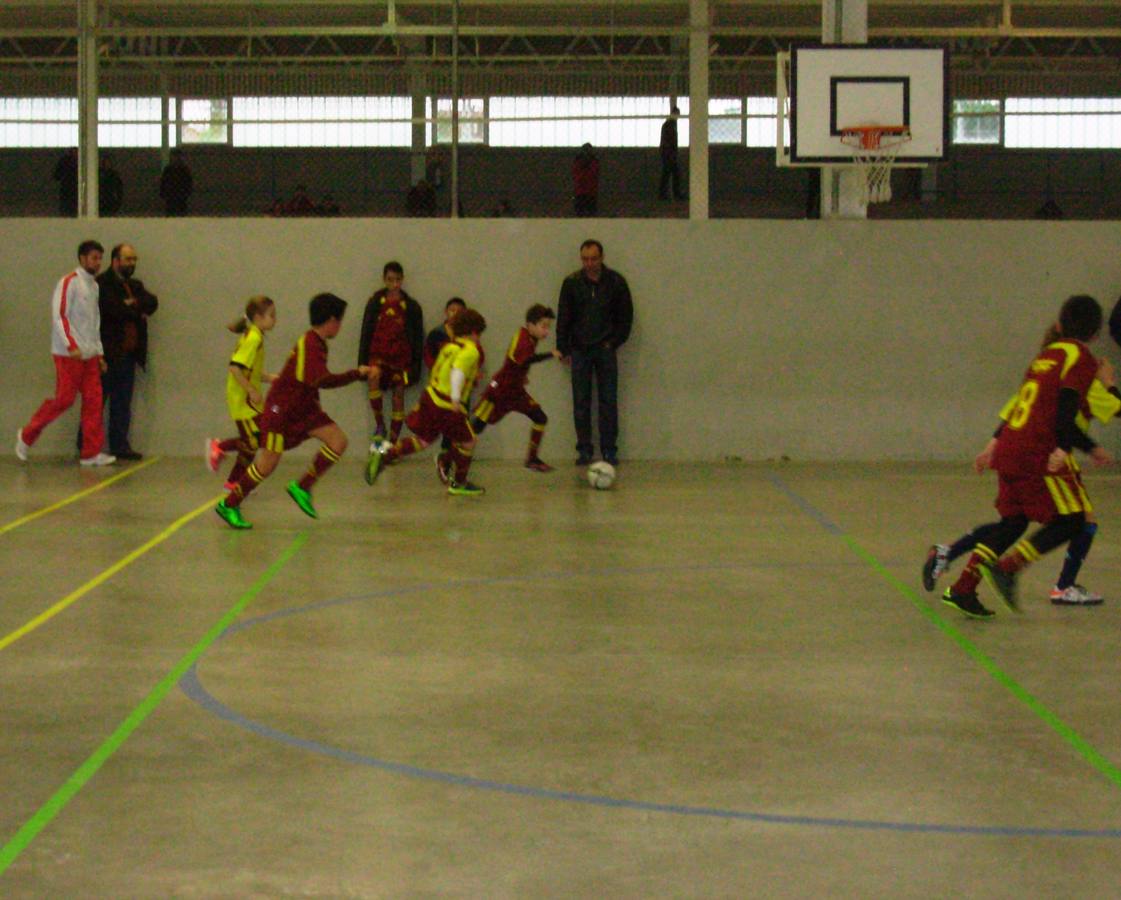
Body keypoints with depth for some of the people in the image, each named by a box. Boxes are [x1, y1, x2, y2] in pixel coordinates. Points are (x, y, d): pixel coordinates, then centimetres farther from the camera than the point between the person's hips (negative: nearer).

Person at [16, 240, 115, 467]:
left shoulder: (94, 286, 16)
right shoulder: (69, 282, -8)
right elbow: (59, 316, -14)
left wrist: (99, 352, 16)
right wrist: (71, 346, -21)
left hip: (90, 355, 7)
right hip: (68, 354, -7)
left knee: (93, 401, -1)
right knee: (64, 399, -7)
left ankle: (92, 453, -1)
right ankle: (27, 435, 11)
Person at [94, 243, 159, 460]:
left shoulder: (135, 285, 18)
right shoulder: (102, 283, -7)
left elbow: (152, 302, 3)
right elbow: (112, 309, -20)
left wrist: (133, 304, -13)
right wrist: (137, 311, -5)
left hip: (129, 353, 7)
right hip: (108, 352, -7)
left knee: (123, 402, 8)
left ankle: (120, 445, 12)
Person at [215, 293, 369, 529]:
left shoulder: (317, 343, 7)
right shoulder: (310, 345, -23)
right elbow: (322, 380, -33)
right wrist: (357, 374, -28)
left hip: (302, 407, 9)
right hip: (282, 408, -9)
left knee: (338, 440, -6)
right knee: (267, 463, -4)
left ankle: (302, 488, 0)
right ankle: (229, 505, 11)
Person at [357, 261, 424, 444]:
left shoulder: (411, 307, 4)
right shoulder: (375, 302, 5)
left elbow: (418, 339, 7)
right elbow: (366, 333, 6)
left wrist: (416, 367, 2)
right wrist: (363, 362, 1)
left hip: (401, 357, 1)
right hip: (378, 353, -1)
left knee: (399, 397, 0)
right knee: (374, 375, -31)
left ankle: (393, 443, 9)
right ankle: (379, 424, -20)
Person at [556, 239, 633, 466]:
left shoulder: (616, 282, -1)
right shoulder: (572, 283, 0)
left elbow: (626, 316, 7)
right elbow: (563, 318, 5)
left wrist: (614, 342, 0)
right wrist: (563, 349, 2)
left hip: (605, 349, -1)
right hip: (579, 351, 1)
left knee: (608, 402, -2)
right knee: (581, 403, 0)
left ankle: (609, 450, 3)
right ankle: (584, 450, 5)